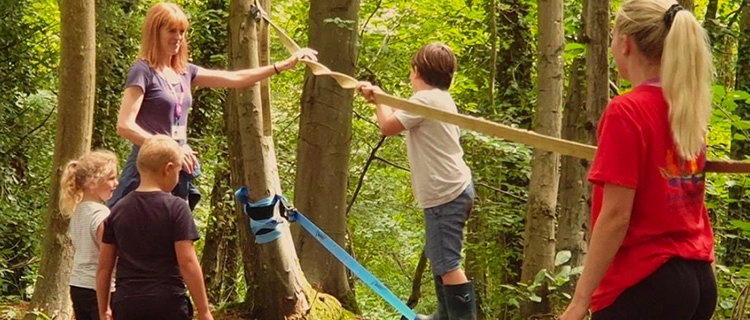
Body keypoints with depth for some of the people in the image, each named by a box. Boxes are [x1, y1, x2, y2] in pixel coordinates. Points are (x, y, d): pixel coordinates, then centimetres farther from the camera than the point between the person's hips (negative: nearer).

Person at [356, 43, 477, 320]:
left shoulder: (425, 100, -15)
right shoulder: (439, 98, 15)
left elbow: (388, 126, -15)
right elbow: (401, 117, 23)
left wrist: (379, 98, 1)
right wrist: (378, 97, 22)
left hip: (445, 194, -11)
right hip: (453, 189, 11)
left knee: (447, 262, -11)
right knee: (440, 258, 20)